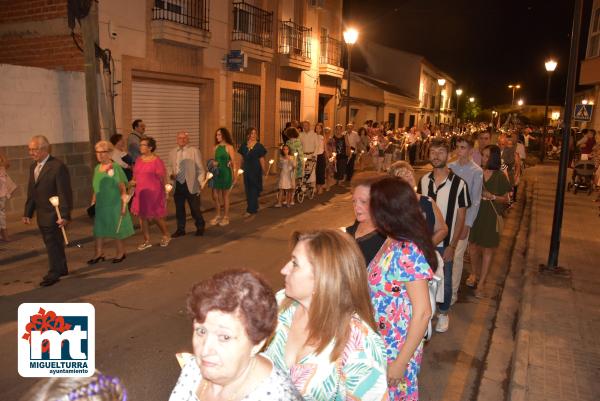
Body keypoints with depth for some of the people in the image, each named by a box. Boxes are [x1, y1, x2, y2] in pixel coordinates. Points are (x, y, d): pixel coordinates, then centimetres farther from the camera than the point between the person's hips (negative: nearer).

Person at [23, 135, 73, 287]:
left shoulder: (58, 166, -16)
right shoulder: (33, 166, 10)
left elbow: (64, 193, -18)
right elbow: (31, 192, 15)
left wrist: (65, 215, -20)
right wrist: (28, 213, 13)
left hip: (53, 214, -8)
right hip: (41, 214, 8)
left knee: (52, 243, -2)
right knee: (53, 243, 16)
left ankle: (53, 274, 9)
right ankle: (62, 268, 29)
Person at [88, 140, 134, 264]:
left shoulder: (116, 167, -11)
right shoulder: (97, 168, 6)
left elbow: (123, 189, -11)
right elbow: (96, 189, 13)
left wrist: (124, 205, -14)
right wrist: (93, 203, 11)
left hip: (114, 205, -5)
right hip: (100, 206, 5)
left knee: (116, 231, 7)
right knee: (99, 230, 8)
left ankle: (121, 252, 24)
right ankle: (99, 253, 18)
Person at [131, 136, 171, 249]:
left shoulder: (157, 161, -10)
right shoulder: (139, 160, 8)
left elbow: (162, 178, -7)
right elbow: (135, 175, 19)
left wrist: (163, 192, -6)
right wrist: (133, 182, 1)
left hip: (154, 193, -6)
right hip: (141, 193, 6)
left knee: (156, 217, 4)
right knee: (143, 217, 7)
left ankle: (166, 236, 27)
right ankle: (147, 241, 19)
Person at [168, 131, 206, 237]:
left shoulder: (194, 151, -3)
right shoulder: (172, 153, 9)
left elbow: (200, 168, -3)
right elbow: (170, 167, 18)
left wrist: (200, 183, -10)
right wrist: (171, 174, -4)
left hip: (191, 185, -4)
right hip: (177, 185, 4)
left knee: (195, 208, 3)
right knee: (179, 208, 11)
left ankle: (200, 228, 24)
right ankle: (180, 229, 27)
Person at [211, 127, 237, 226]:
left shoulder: (229, 147, -8)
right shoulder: (216, 147, 8)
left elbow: (233, 162, -8)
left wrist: (235, 176, -11)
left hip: (226, 173, -5)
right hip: (216, 173, 5)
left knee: (225, 196, 5)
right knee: (215, 196, 5)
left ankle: (226, 217, 17)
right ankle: (218, 216, 21)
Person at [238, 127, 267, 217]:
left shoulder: (259, 146, -6)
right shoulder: (243, 146, 6)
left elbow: (262, 160, -5)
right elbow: (242, 159, 13)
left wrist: (264, 171, -6)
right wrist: (242, 168, 13)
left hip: (256, 171, -5)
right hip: (247, 170, 5)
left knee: (253, 190, -4)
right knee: (248, 190, 11)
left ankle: (250, 210, -1)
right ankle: (254, 208, 25)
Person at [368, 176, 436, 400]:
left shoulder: (408, 252, -28)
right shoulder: (393, 242, -2)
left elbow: (422, 312, -25)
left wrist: (401, 362, -20)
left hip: (396, 347, -7)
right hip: (379, 341, 8)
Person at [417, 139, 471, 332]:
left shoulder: (458, 184, -12)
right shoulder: (423, 180, 0)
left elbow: (461, 217, -7)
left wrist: (452, 246, -10)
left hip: (444, 243, -3)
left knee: (444, 281, 12)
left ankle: (443, 313, 34)